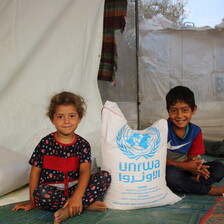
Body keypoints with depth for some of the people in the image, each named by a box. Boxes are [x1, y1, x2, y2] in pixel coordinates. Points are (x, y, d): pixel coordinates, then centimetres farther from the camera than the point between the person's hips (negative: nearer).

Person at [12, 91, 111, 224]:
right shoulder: (46, 143, 0)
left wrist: (77, 196, -27)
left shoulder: (83, 144, 2)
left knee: (105, 176, -18)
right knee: (41, 193, -36)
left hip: (75, 188, 2)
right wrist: (32, 202, 2)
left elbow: (85, 171, -10)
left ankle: (68, 211, -29)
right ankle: (87, 205, -24)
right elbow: (35, 172, 3)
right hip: (52, 190, -2)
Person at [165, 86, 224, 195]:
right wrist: (185, 166, -25)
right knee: (172, 174, -39)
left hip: (185, 169, 4)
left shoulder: (195, 131, -2)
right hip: (166, 169, -4)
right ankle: (210, 190, -20)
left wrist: (196, 167, -26)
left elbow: (192, 157, 0)